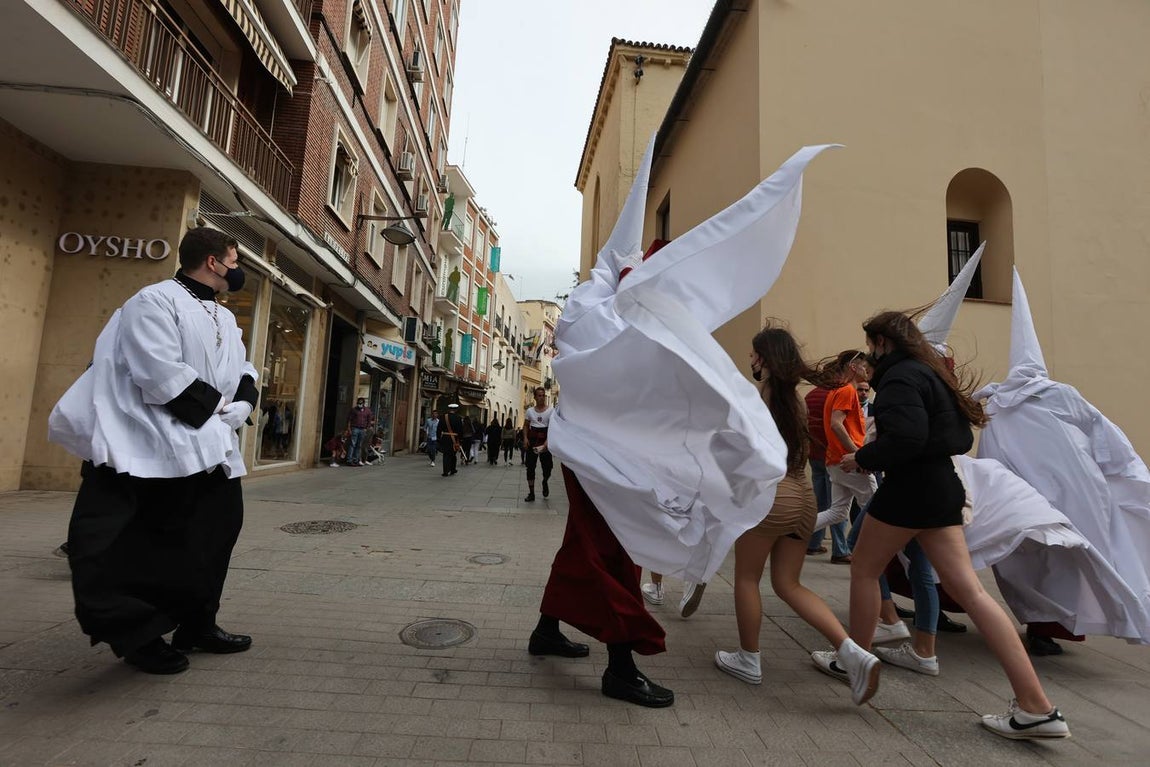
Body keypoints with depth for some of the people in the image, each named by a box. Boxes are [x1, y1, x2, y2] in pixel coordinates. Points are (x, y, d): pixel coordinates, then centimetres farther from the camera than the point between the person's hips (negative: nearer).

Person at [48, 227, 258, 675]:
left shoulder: (226, 319, 18)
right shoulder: (154, 302, -8)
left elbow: (245, 374, 14)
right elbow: (163, 376, -20)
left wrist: (239, 407, -6)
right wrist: (217, 407, -12)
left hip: (212, 448, 9)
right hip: (159, 452, -8)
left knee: (217, 534, 14)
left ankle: (197, 626, 29)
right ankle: (137, 636, 19)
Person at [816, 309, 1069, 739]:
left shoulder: (899, 377, -14)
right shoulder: (933, 373, 16)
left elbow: (905, 438, -26)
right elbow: (961, 438, 20)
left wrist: (862, 458, -12)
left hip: (909, 489, -9)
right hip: (943, 486, 9)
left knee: (864, 570, 9)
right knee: (969, 590, 8)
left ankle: (858, 659, 22)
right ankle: (1036, 707, 8)